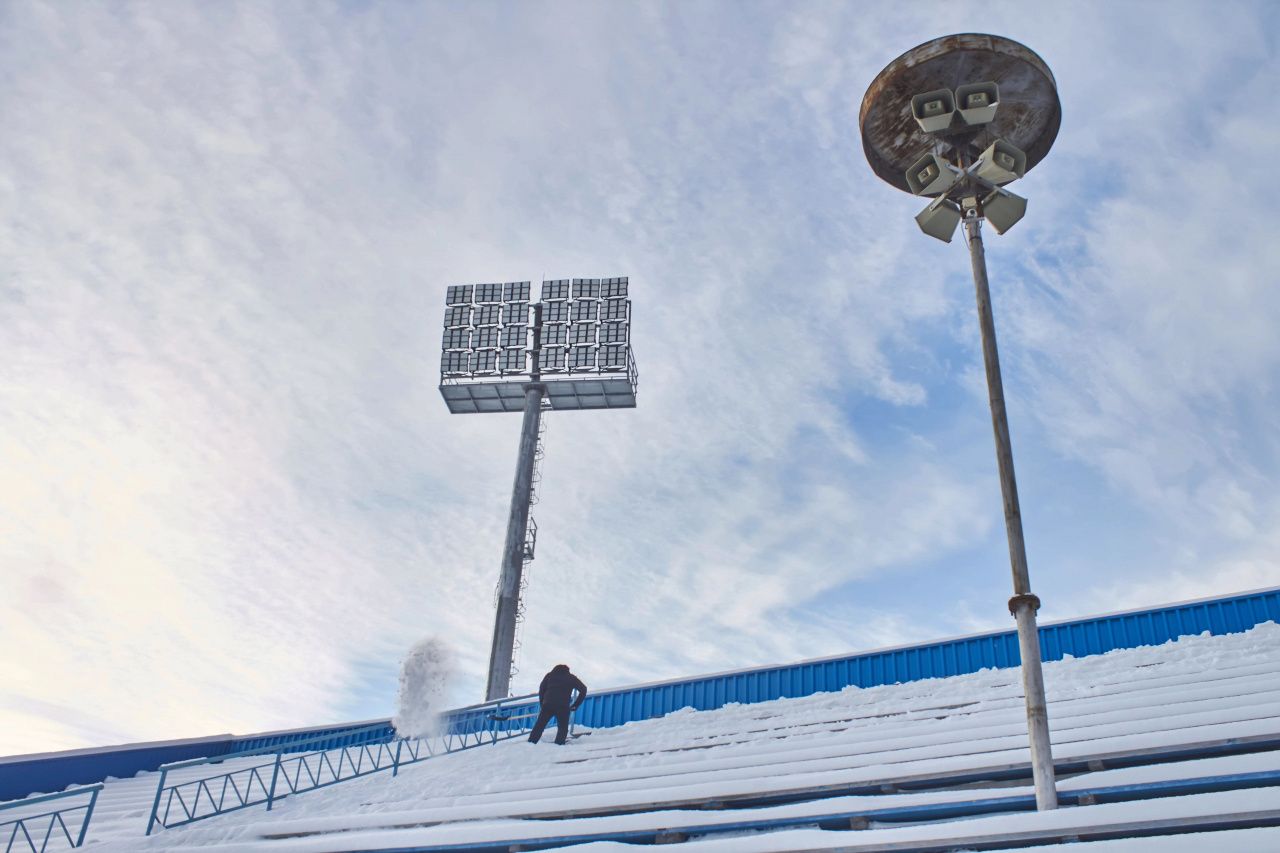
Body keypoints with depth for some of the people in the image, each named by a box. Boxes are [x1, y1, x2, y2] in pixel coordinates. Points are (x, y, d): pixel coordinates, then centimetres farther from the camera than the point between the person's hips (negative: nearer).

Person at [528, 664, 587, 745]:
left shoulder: (549, 675, 22)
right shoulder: (571, 678, 19)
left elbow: (541, 689, 14)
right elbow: (583, 689, 13)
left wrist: (542, 704, 15)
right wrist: (576, 705, 13)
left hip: (547, 705, 1)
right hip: (563, 707, -1)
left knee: (539, 726, 8)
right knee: (563, 727, 10)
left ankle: (531, 742, 1)